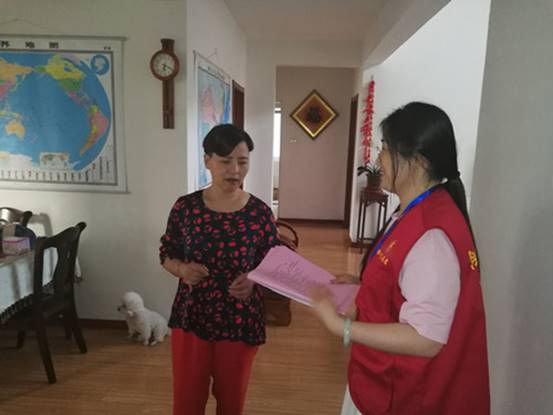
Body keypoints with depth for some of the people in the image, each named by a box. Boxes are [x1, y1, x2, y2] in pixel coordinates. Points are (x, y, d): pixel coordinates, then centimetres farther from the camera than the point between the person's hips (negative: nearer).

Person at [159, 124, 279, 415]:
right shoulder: (185, 207, -8)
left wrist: (252, 281, -23)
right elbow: (166, 254, 4)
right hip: (190, 317, 0)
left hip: (240, 321, 0)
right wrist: (182, 269, -18)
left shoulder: (260, 213, -9)